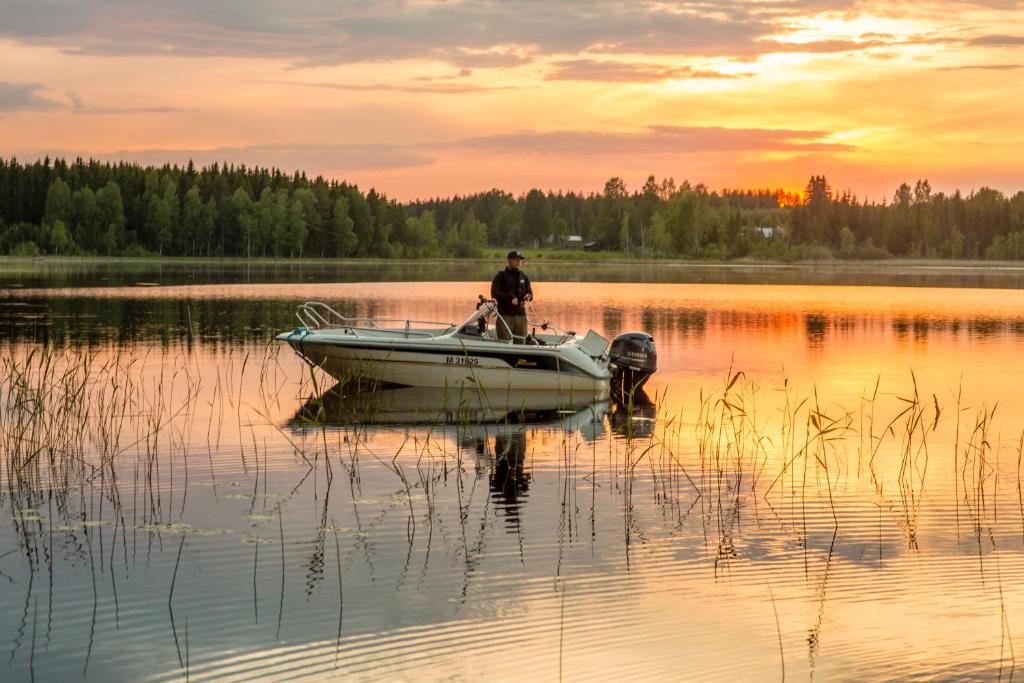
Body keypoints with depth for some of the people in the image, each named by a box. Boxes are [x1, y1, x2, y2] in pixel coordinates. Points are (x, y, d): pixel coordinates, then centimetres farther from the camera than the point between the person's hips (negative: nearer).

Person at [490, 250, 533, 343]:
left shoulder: (524, 277, 15)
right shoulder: (501, 276, 2)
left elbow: (530, 294, 13)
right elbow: (494, 293, -9)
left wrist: (528, 296, -12)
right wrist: (510, 297, -22)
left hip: (521, 315, 4)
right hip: (505, 315, -4)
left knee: (521, 343, 6)